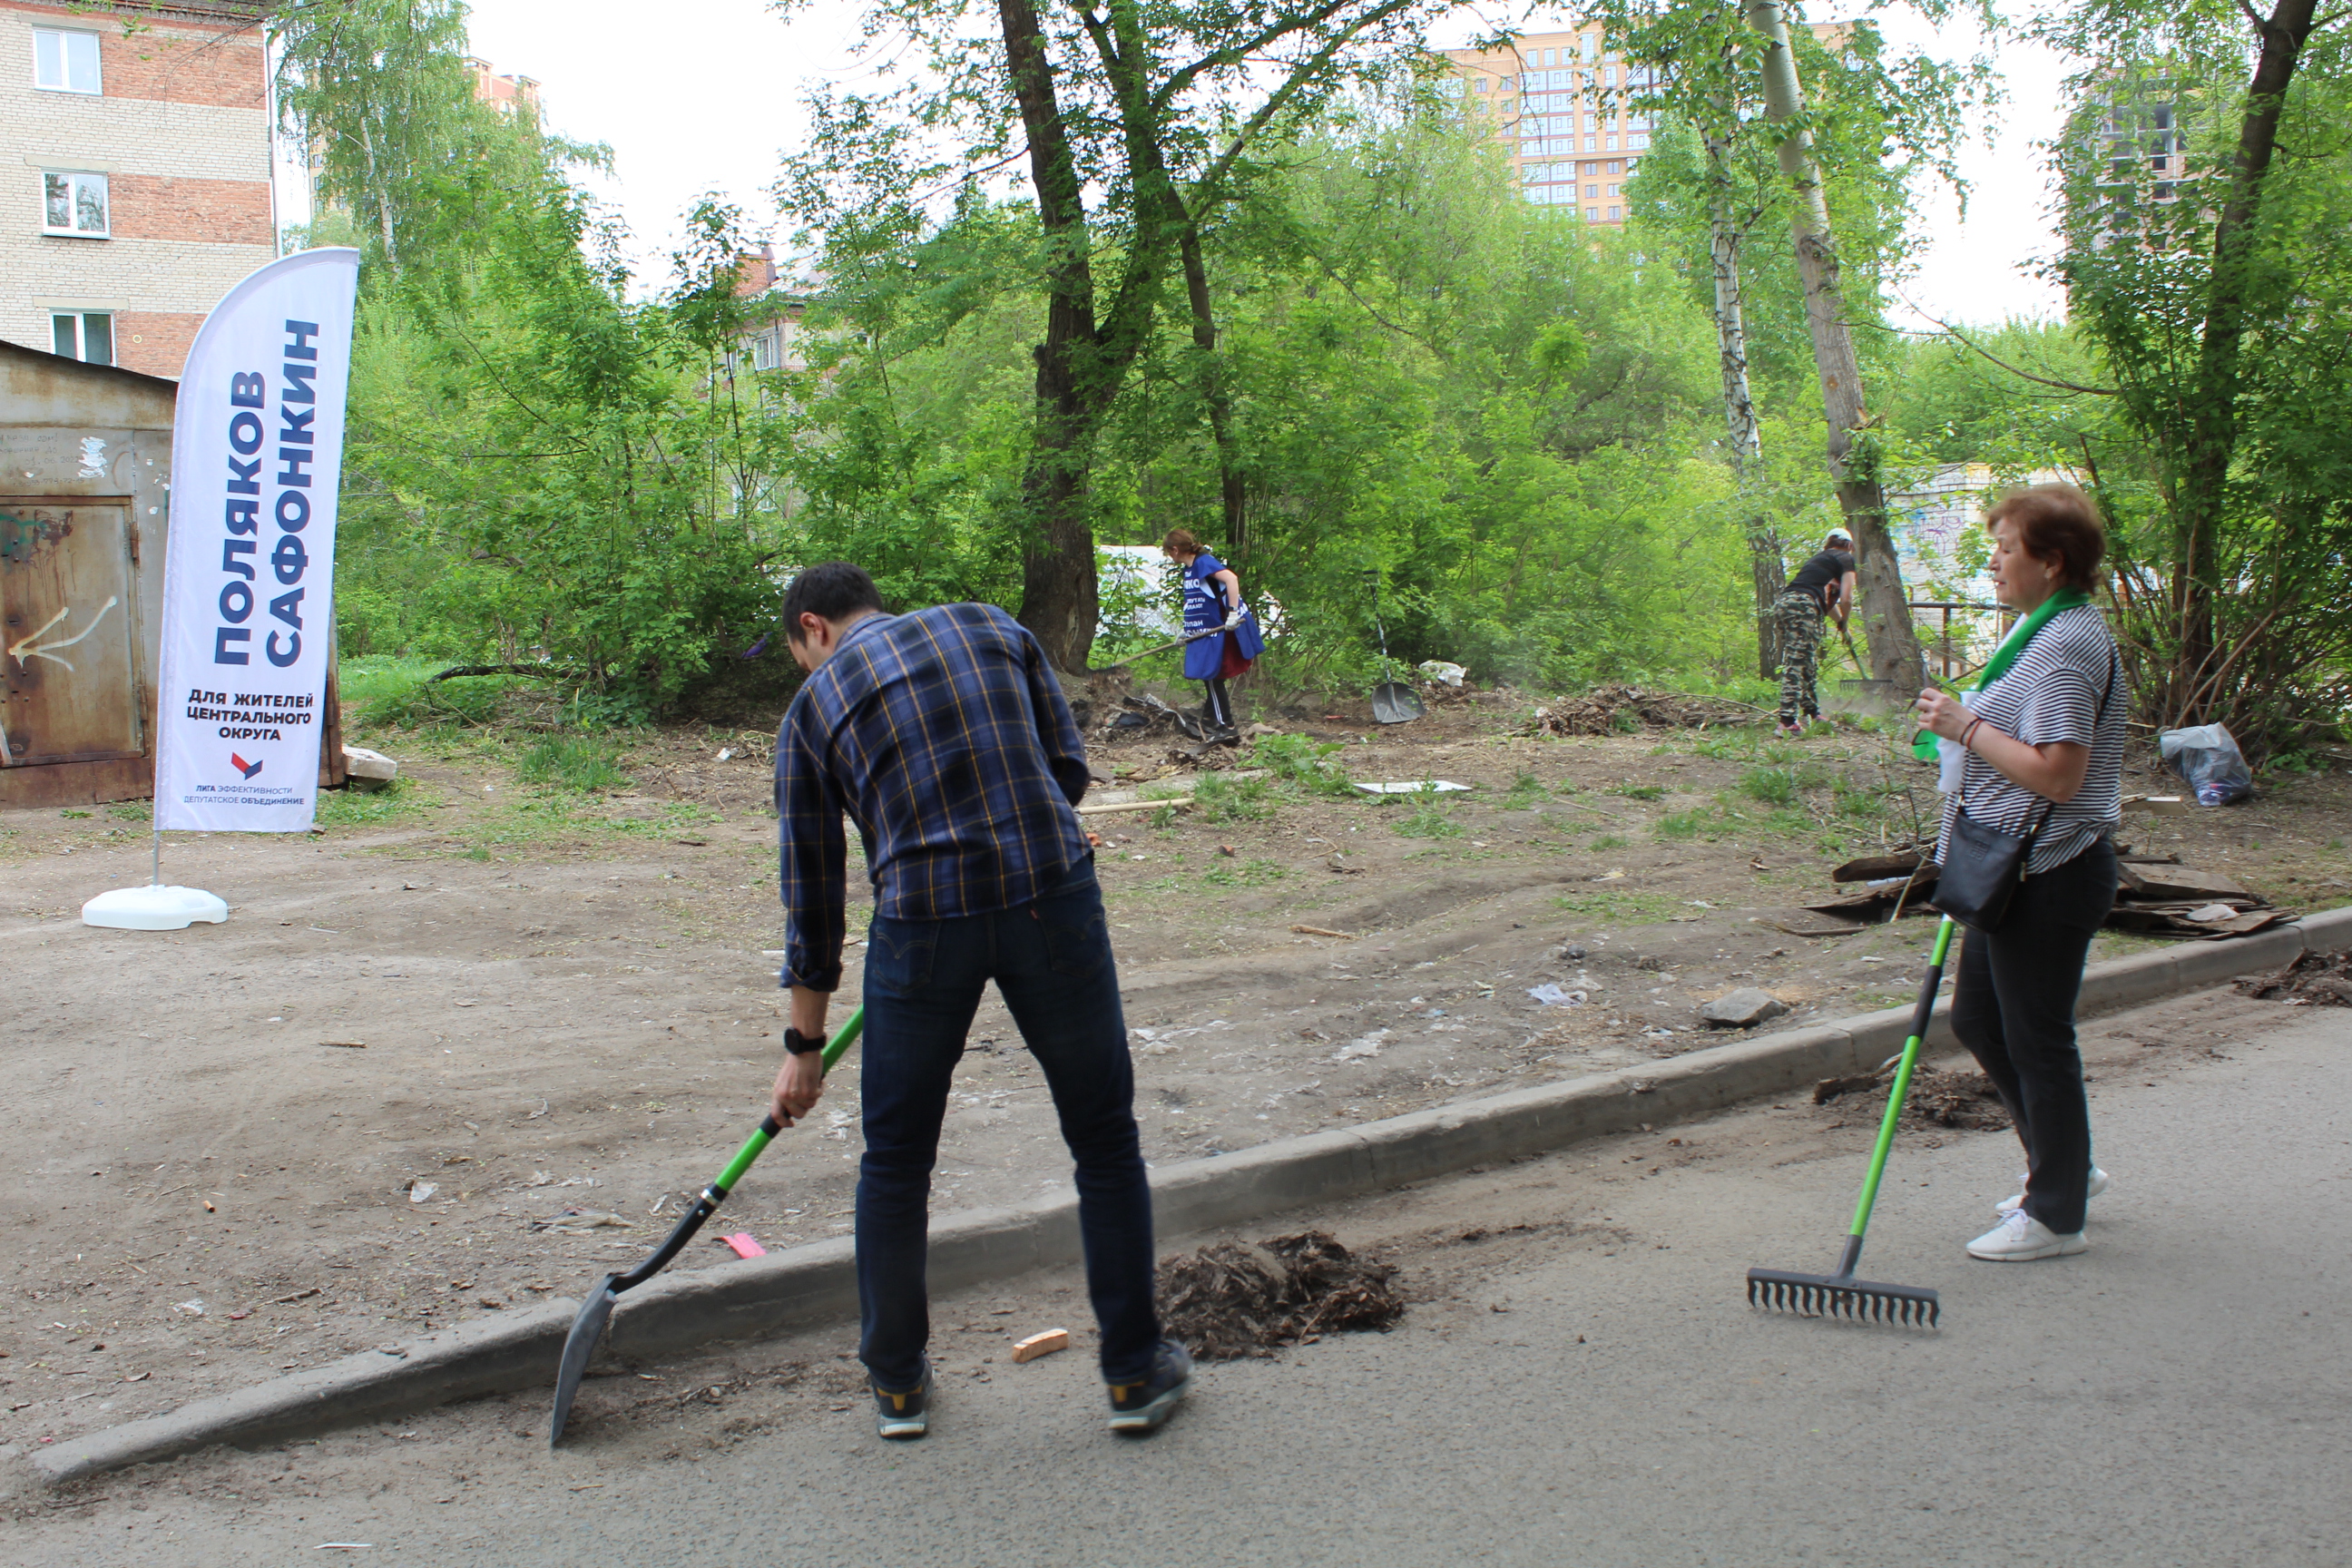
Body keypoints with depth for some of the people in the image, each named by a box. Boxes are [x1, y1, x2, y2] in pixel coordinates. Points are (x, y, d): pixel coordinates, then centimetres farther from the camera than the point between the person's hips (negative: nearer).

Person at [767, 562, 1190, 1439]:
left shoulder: (812, 708, 13)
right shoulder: (993, 628, 17)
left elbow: (811, 888, 15)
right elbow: (1068, 769, 15)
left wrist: (805, 1045, 22)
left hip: (922, 922, -1)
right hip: (1055, 898, 1)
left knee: (896, 1160, 17)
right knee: (1105, 1143, 14)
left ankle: (899, 1383, 28)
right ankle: (1136, 1373, 21)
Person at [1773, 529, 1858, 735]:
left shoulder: (1820, 558, 33)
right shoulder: (1846, 559, 10)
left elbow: (1828, 598, 40)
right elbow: (1846, 599, 2)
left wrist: (1841, 621, 45)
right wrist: (1843, 623, 18)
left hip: (1782, 604, 8)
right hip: (1803, 607, -8)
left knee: (1808, 664, 19)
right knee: (1797, 664, -13)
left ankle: (1812, 713, 27)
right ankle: (1787, 720, -21)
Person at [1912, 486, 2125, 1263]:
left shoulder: (2069, 645, -19)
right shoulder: (2043, 631, 13)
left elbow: (2057, 773, -27)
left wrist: (1967, 727, -20)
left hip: (2049, 877, -11)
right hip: (2013, 870, 11)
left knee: (2037, 1040, 1)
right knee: (1978, 1021, 17)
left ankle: (2055, 1215, 15)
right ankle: (2063, 1167, 33)